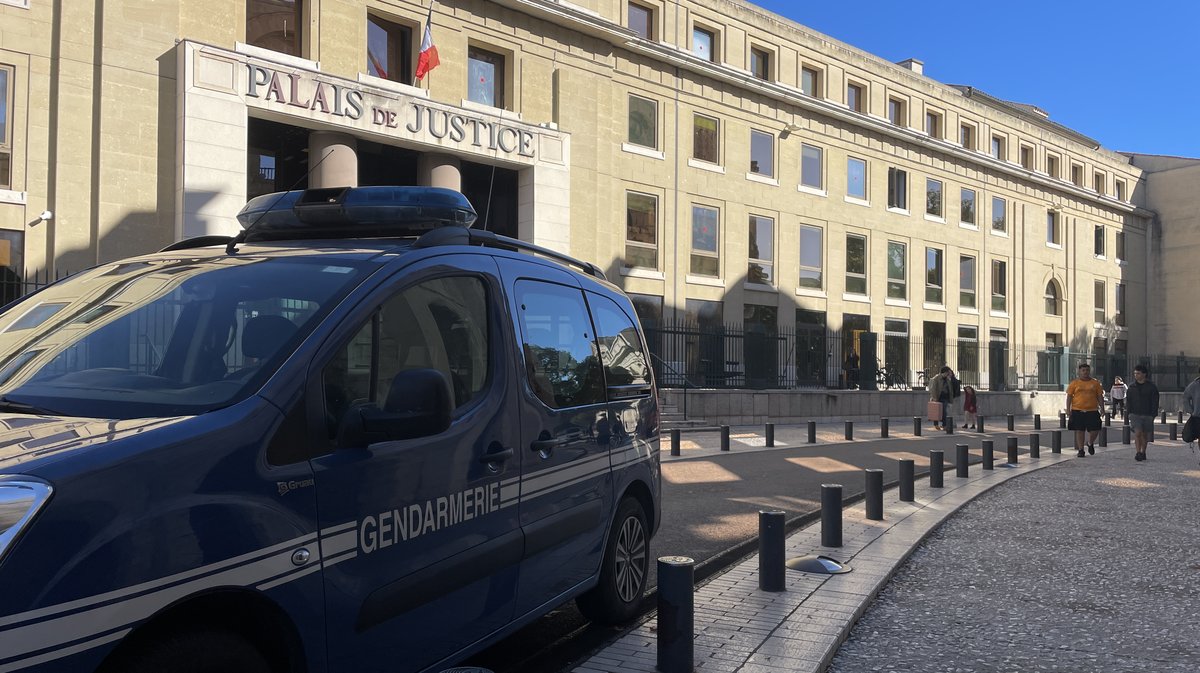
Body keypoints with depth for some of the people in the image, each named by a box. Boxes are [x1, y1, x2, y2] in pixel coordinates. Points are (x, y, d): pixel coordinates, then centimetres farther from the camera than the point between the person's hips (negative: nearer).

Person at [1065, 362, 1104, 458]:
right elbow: (1069, 397, 3)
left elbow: (1100, 397, 9)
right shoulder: (1074, 383, 3)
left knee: (1095, 430, -2)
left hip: (1092, 411, 1)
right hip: (1077, 410, -1)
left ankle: (1090, 443, 29)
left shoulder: (1095, 383, 7)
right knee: (1079, 431, 2)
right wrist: (1068, 410, -3)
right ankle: (1080, 450, 14)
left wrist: (1102, 409, 2)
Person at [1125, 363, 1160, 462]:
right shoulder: (1132, 387, 7)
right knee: (1137, 433, -14)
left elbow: (1155, 402, 0)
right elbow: (1128, 401, 11)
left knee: (1145, 434, 9)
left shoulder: (1151, 387, 0)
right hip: (1135, 414, 0)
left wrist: (1153, 414, -8)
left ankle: (1143, 452, 23)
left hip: (1147, 415, 0)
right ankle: (1138, 453, -16)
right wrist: (1129, 412, 0)